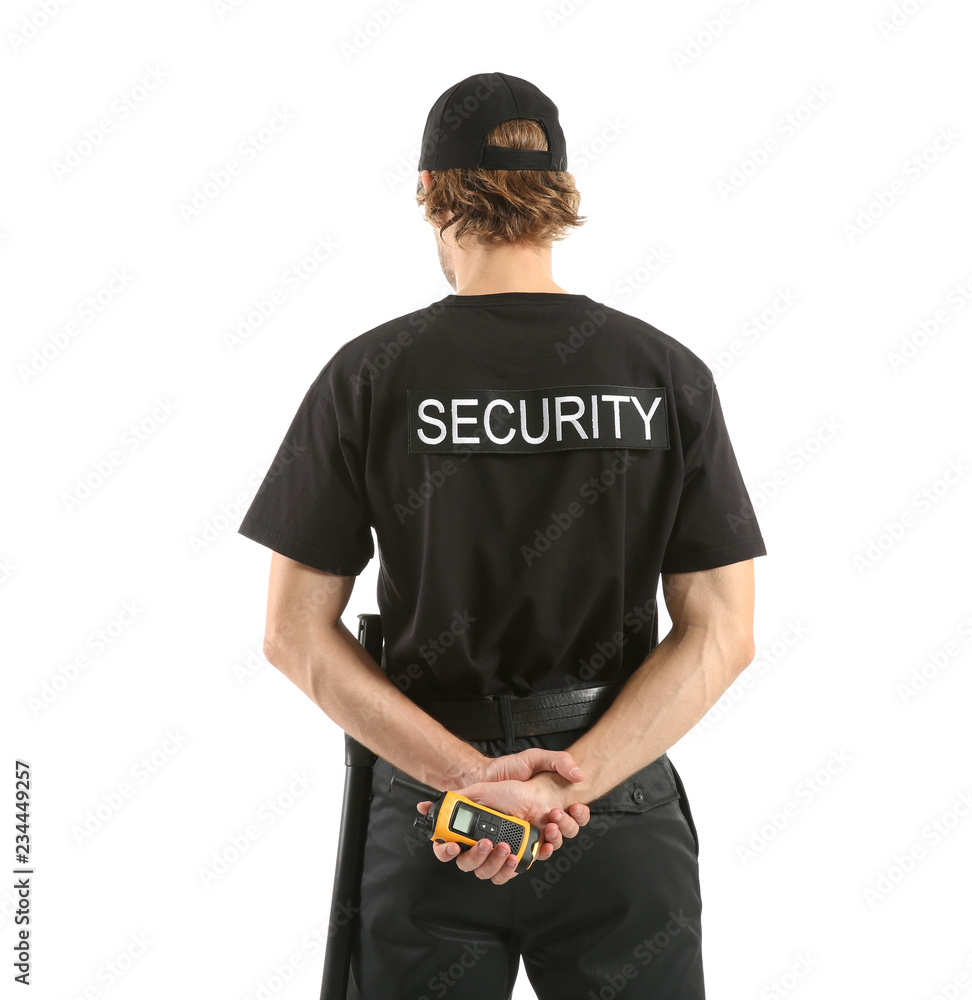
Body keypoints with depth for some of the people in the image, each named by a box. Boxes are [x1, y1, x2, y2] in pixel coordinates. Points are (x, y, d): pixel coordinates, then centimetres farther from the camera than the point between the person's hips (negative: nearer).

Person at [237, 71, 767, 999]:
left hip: (430, 806, 0)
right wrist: (572, 779, -13)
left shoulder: (370, 375, -6)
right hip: (625, 809, 1)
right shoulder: (670, 374, -3)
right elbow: (722, 633, -8)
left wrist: (474, 778, -12)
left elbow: (296, 635, -8)